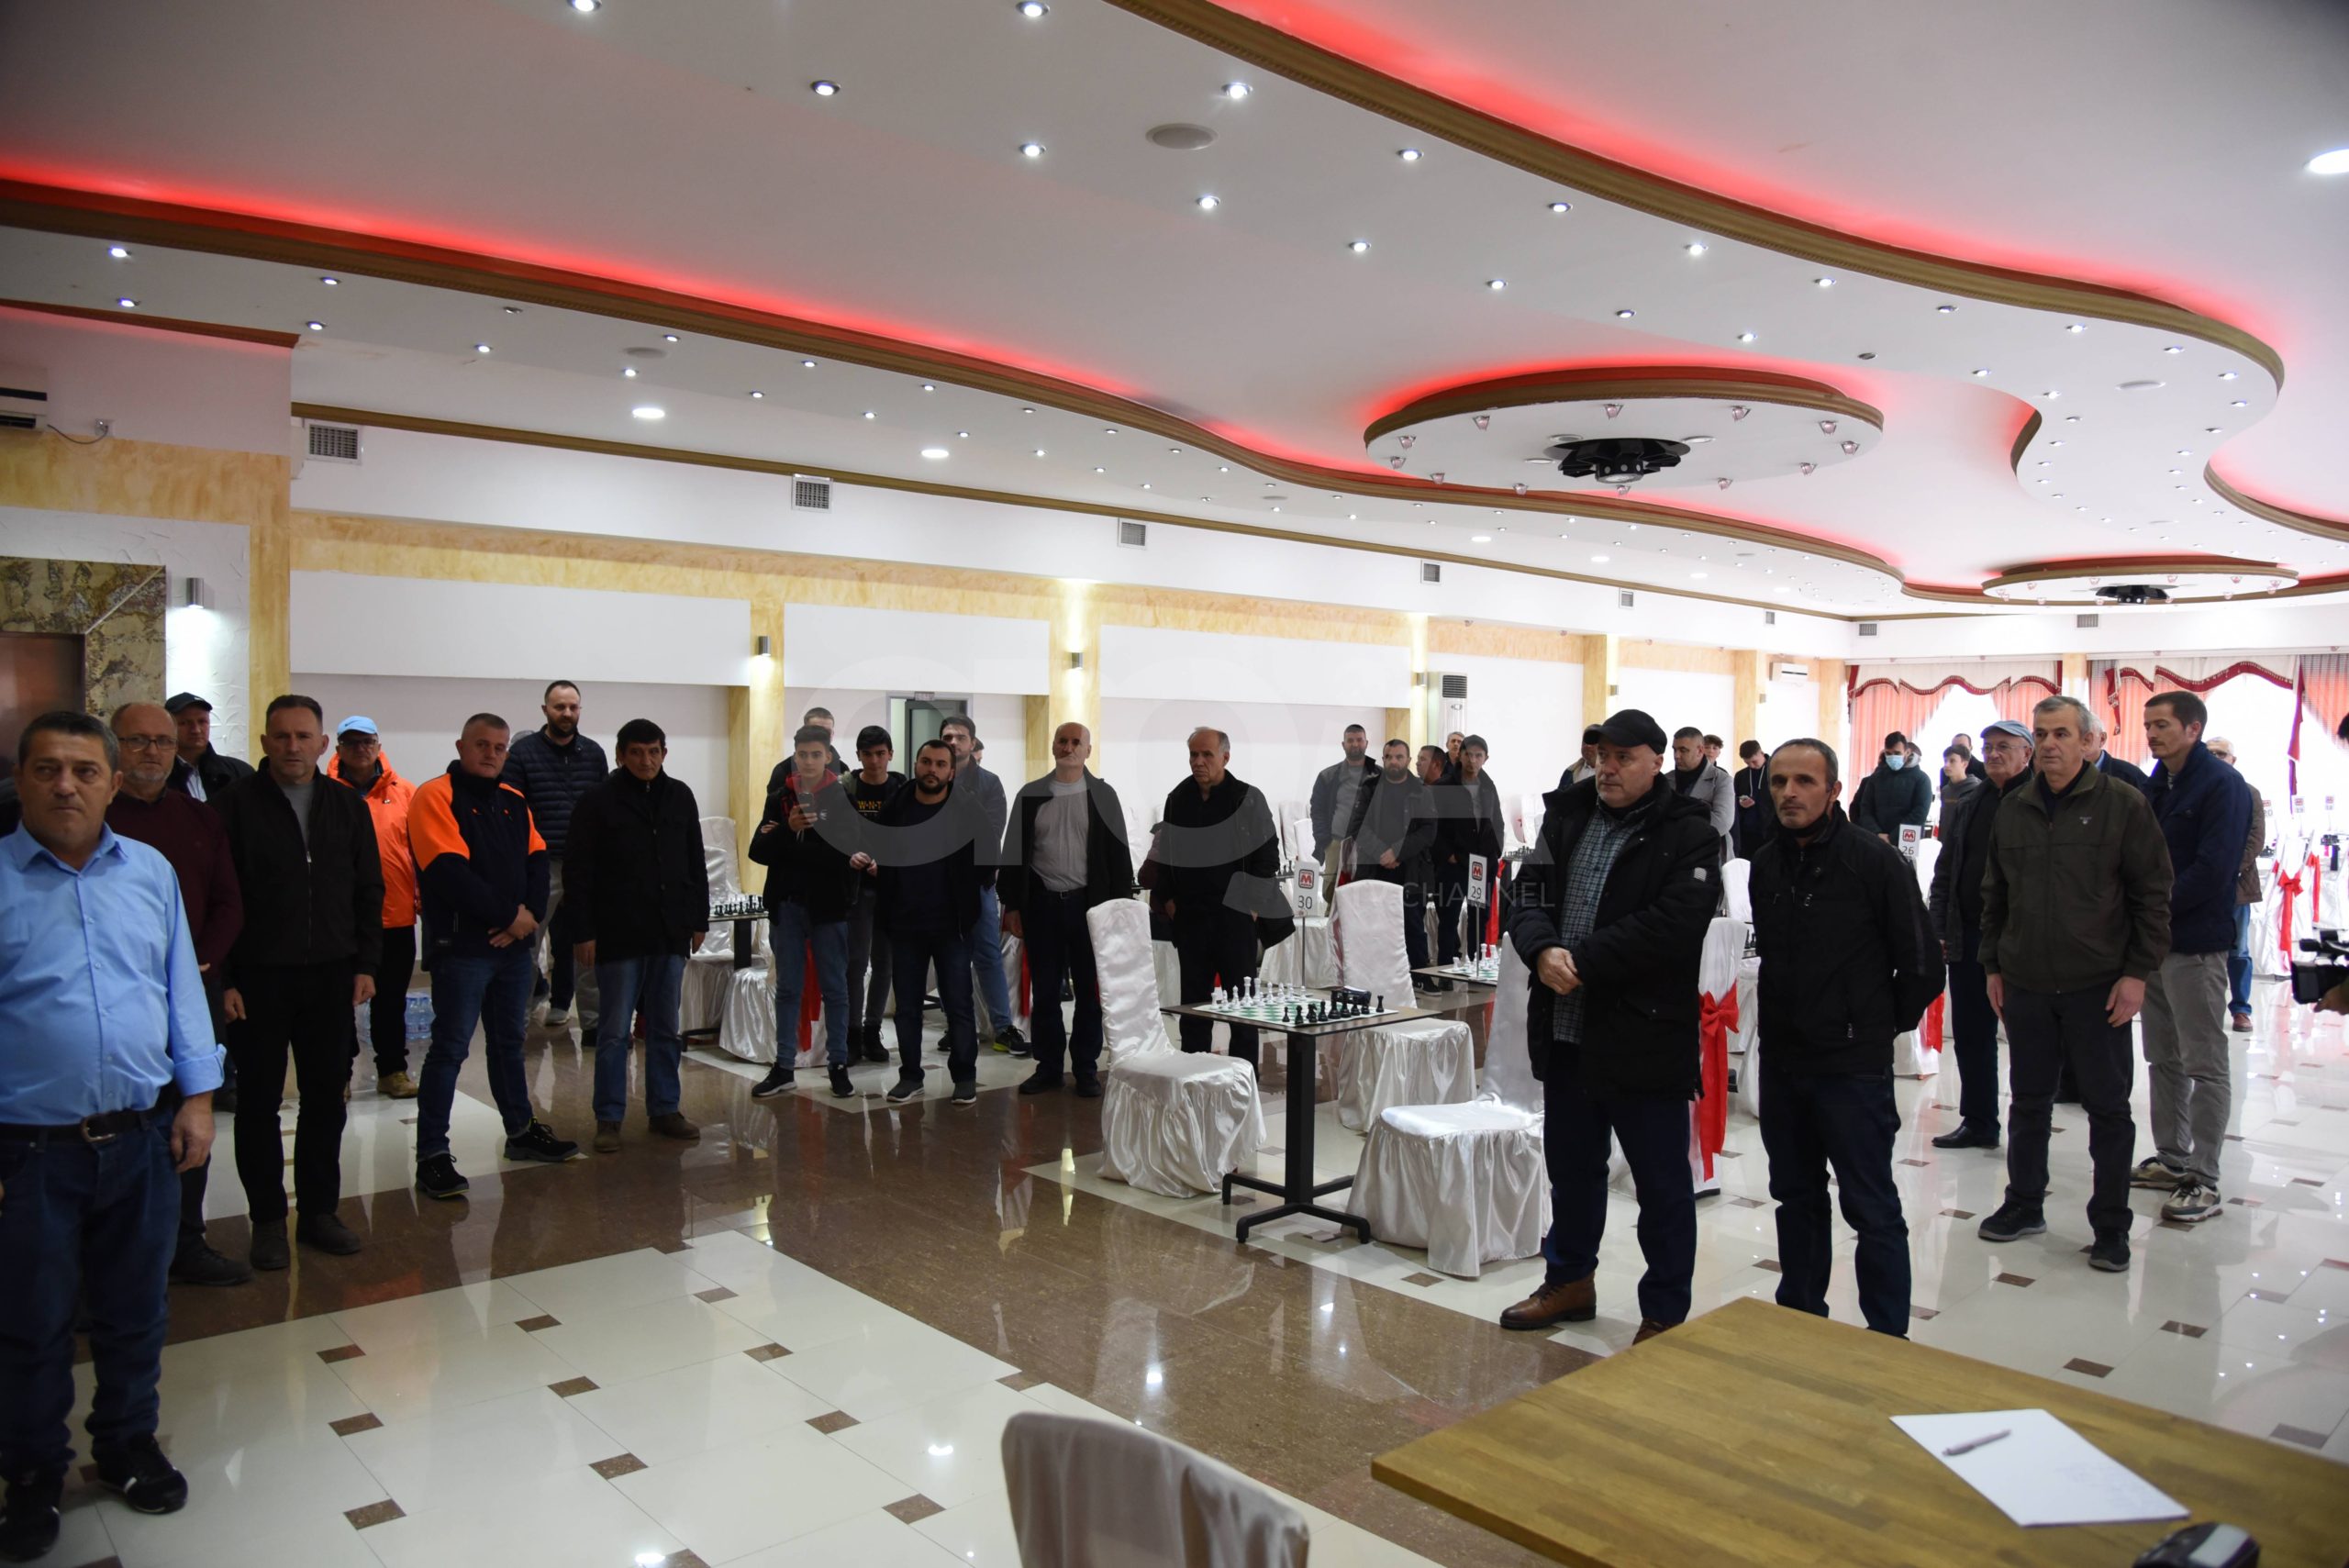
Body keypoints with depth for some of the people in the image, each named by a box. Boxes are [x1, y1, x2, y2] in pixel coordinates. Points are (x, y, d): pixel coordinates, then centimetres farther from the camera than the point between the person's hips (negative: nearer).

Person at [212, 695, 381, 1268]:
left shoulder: (348, 805, 7)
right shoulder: (237, 805, -3)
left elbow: (369, 891, 10)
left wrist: (366, 963, 3)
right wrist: (223, 978, -9)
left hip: (331, 975, 3)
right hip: (257, 978, -3)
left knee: (326, 1096, 10)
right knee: (259, 1099, 7)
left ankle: (319, 1210, 22)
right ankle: (268, 1220, 18)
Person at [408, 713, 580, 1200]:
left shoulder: (514, 802, 14)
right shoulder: (435, 797, -8)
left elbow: (538, 863, 9)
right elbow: (450, 872, -18)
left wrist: (530, 915, -9)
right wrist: (508, 915, -14)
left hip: (515, 943, 7)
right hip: (460, 946, -7)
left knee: (510, 1041, 17)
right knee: (450, 1047, -4)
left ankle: (521, 1131, 29)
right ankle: (431, 1155, 3)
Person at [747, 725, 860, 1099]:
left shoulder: (844, 798, -4)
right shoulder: (779, 799, 6)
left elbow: (845, 853, -16)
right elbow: (758, 851, -2)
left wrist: (788, 844, -15)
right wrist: (788, 829, -19)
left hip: (828, 906, -3)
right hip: (787, 905, 3)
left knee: (834, 988, 6)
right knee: (787, 989, 10)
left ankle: (838, 1064, 15)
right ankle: (783, 1066, 18)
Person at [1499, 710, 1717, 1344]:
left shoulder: (1688, 834, -10)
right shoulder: (1566, 815, 8)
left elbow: (1669, 928, -21)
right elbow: (1528, 892, 4)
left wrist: (1581, 962, -21)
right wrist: (1543, 951, -16)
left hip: (1645, 1037, -6)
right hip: (1565, 1033, 6)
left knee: (1662, 1183, 7)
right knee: (1572, 1166, 21)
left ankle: (1665, 1315, 23)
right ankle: (1570, 1281, 40)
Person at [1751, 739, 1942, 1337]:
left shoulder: (1876, 862, -12)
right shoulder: (1767, 865, 6)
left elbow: (1922, 968, -7)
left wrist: (1880, 1026, 2)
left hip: (1853, 1068, -6)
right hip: (1781, 1063, 6)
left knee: (1871, 1208, 2)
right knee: (1796, 1197, 17)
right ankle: (1800, 1321, 32)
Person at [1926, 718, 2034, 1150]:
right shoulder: (1967, 807, 14)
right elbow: (1944, 873, 15)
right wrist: (1939, 931, 7)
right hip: (1969, 937, 6)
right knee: (1970, 1035, 11)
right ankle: (1978, 1122, 22)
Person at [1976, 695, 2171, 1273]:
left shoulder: (2123, 805, -5)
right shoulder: (2012, 810, 7)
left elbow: (2152, 894, -5)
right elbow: (1995, 896, 14)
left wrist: (2137, 972, -10)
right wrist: (1993, 965, 11)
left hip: (2099, 987, -4)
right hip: (2026, 986, 4)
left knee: (2108, 1109, 5)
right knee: (2028, 1102, 14)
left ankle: (2111, 1227, 17)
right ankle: (2024, 1205, 27)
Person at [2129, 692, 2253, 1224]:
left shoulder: (2222, 785, -11)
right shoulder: (2155, 786, 12)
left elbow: (2213, 870, -19)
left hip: (2196, 944, -8)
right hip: (2152, 940, 8)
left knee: (2205, 1066, -1)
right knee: (2163, 1060, 14)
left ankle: (2204, 1181, 3)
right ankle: (2171, 1159, 24)